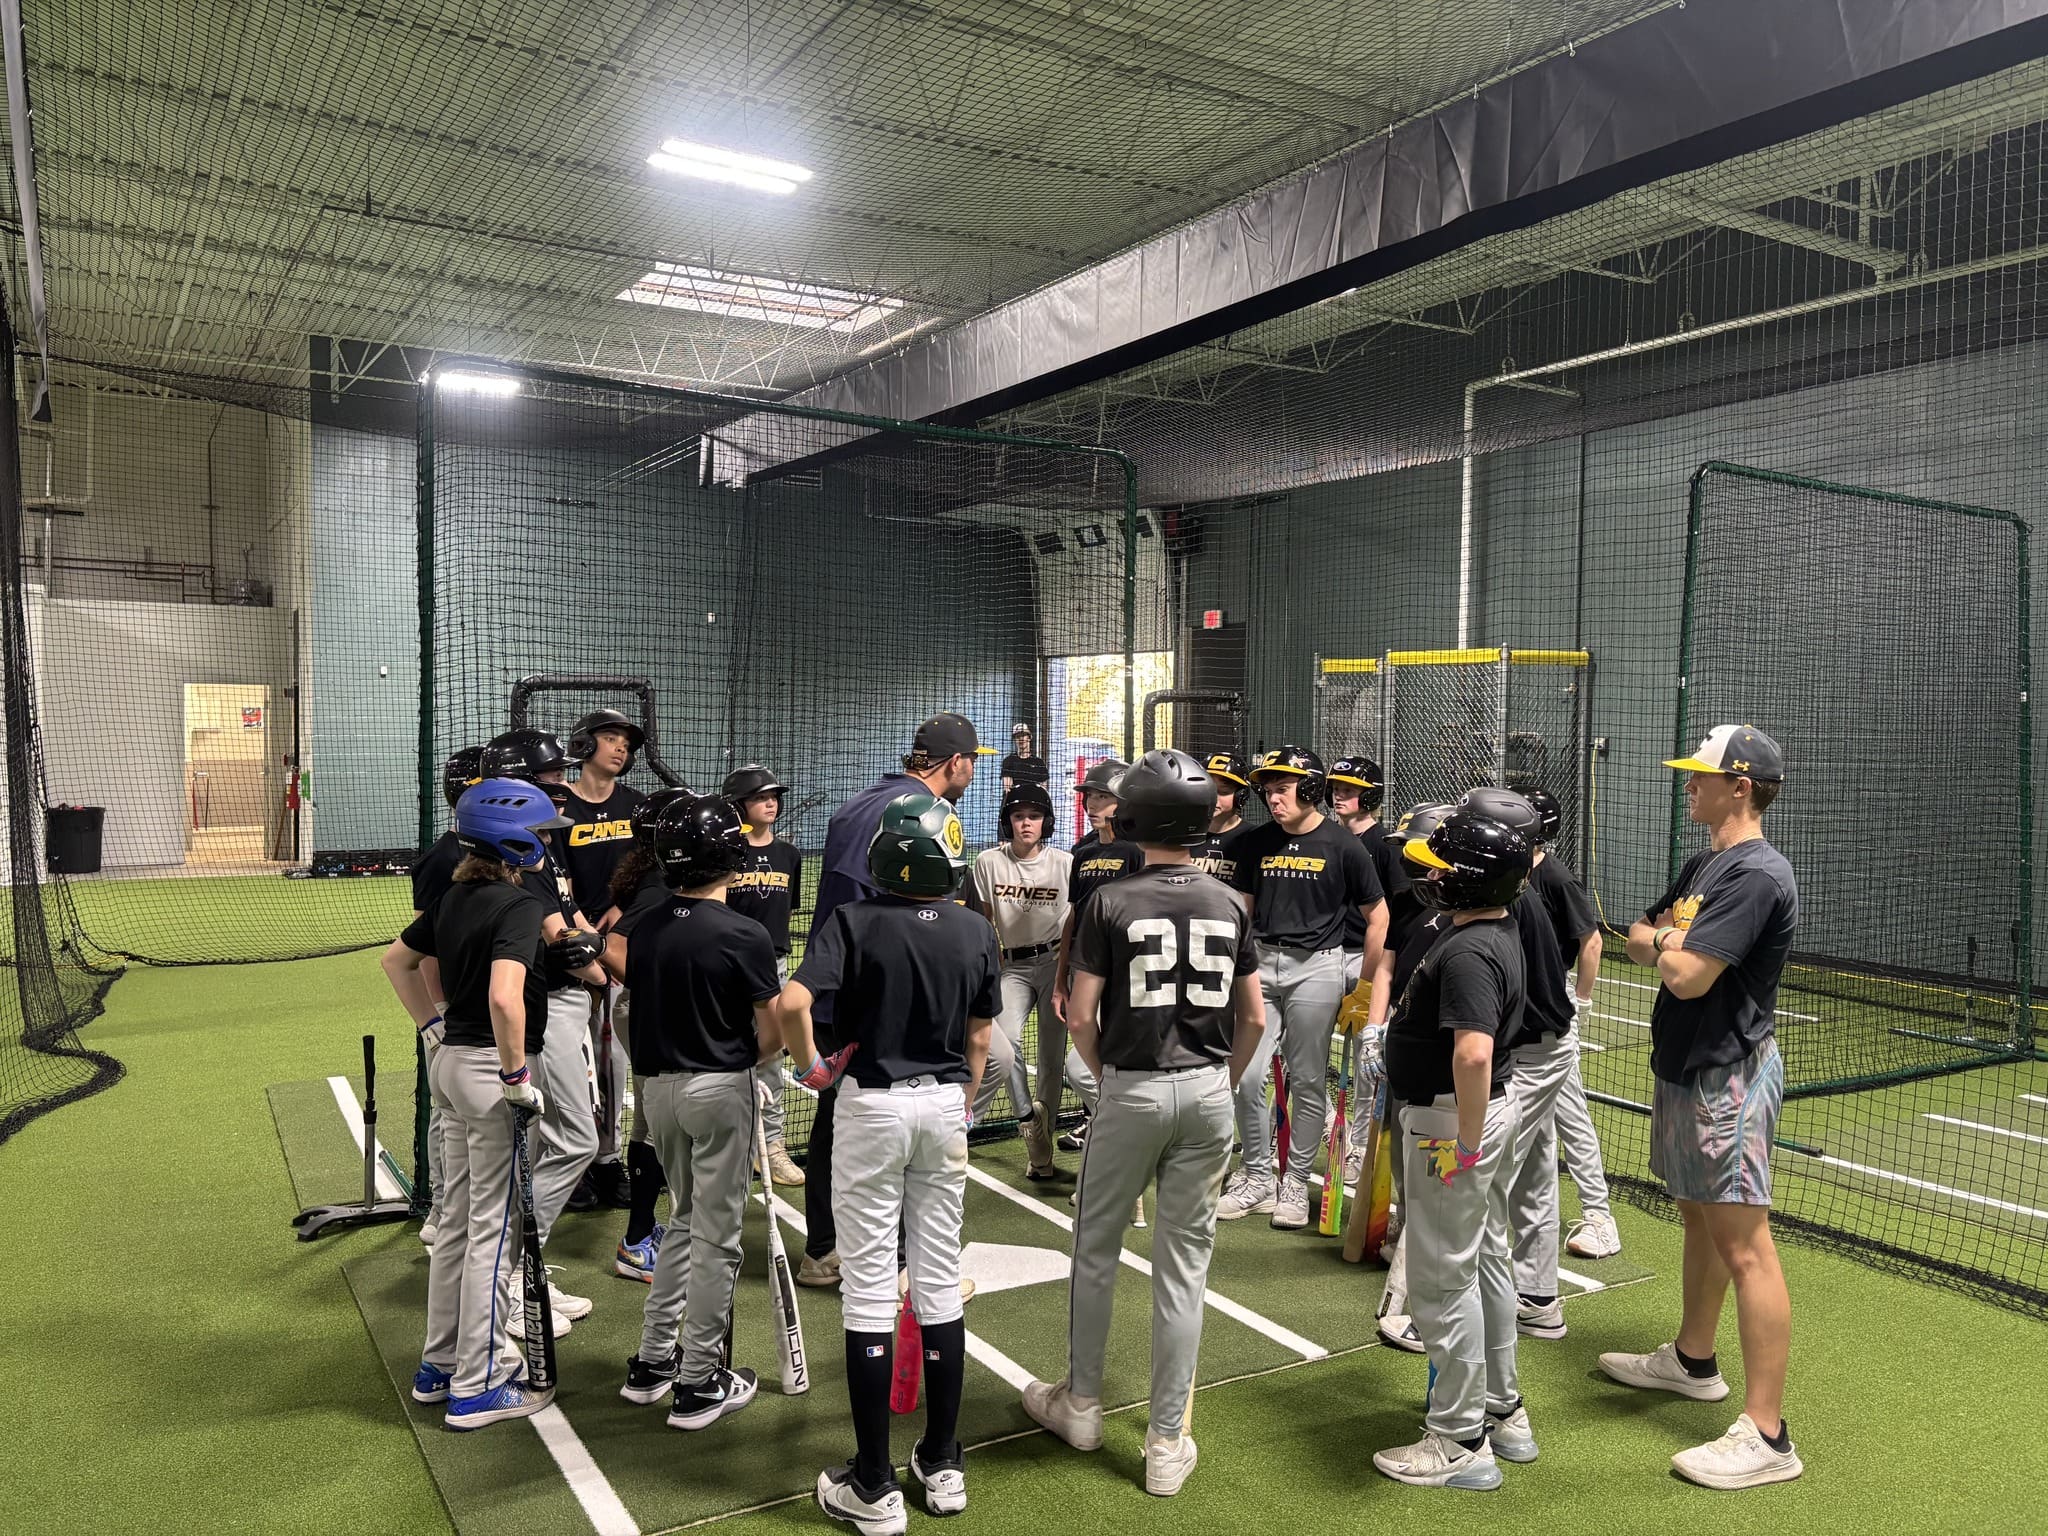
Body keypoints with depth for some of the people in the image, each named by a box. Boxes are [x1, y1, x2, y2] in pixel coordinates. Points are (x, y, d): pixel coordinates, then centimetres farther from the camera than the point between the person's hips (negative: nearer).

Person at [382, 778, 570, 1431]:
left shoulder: (455, 898, 8)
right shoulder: (520, 906, -19)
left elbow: (396, 959, 21)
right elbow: (504, 997, -32)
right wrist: (518, 1078, -22)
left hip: (451, 1060, 9)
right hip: (492, 1069, -9)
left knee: (457, 1220, 19)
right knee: (494, 1229, 2)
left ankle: (439, 1365, 31)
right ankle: (477, 1386, 11)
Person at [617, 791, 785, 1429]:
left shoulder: (644, 928, 2)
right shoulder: (745, 935, -16)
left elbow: (642, 1009, 9)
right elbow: (772, 1036, -12)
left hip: (657, 1084, 6)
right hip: (720, 1088, -6)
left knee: (686, 1219, 23)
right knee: (715, 1236, 5)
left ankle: (652, 1361, 27)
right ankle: (699, 1384, 14)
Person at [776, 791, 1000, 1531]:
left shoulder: (852, 921, -13)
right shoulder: (976, 932, -1)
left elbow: (791, 1003, -27)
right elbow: (979, 1040, 6)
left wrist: (812, 1067, -10)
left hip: (872, 1105, -3)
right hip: (944, 1104, 4)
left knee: (869, 1287, 3)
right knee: (939, 1281, 12)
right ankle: (942, 1464, 23)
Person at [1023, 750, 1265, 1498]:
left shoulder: (1112, 902, -10)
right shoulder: (1229, 903, 0)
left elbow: (1081, 1016, -9)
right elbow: (1254, 1019, 4)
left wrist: (1107, 1077, 8)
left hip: (1133, 1091, -3)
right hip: (1208, 1090, 3)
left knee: (1096, 1249, 16)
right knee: (1184, 1264, 9)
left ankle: (1081, 1405, 31)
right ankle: (1168, 1443, 16)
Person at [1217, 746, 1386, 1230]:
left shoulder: (1342, 845, -4)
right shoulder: (1255, 843, 7)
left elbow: (1377, 917, 1)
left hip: (1316, 966, -3)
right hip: (1262, 962, 3)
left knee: (1308, 1081, 3)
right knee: (1247, 1077, -1)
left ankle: (1295, 1182, 16)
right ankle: (1257, 1176, 16)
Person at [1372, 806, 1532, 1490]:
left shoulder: (1467, 952, -26)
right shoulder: (1500, 932, 7)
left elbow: (1474, 1053, -38)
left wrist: (1465, 1144, -28)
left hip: (1450, 1118, -11)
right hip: (1487, 1108, 11)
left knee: (1442, 1277, 1)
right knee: (1487, 1260, 21)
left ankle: (1461, 1442, 14)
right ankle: (1502, 1413, 36)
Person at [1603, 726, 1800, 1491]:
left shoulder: (1757, 875, -20)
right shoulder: (1702, 865, 11)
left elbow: (1686, 976, -26)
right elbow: (1638, 937, 16)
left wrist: (1665, 946, -4)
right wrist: (1660, 942, -6)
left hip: (1728, 1078, -10)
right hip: (1683, 1070, 10)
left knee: (1743, 1245, -9)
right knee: (1699, 1218, 22)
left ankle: (1767, 1435, -5)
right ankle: (1692, 1359, 39)